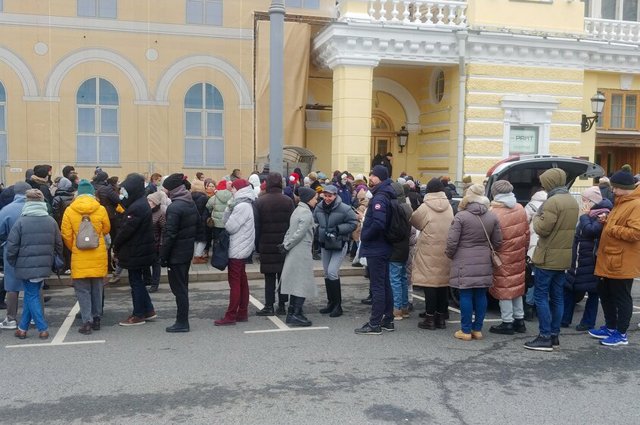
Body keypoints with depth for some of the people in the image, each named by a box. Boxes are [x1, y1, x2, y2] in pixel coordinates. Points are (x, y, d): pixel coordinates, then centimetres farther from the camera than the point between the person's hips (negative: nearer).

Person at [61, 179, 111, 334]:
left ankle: (87, 321, -1)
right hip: (98, 257, 1)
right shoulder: (101, 210, -6)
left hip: (79, 258, -1)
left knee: (82, 290, 5)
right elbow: (106, 229, 7)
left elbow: (66, 235, -2)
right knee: (97, 288, 14)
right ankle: (96, 319, 22)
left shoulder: (69, 211, -6)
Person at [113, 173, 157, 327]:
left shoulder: (137, 207, -22)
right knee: (137, 280, 18)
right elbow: (126, 226, 15)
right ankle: (148, 310, 24)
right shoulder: (141, 203, 9)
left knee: (135, 282, 2)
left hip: (136, 252, -9)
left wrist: (116, 246, -7)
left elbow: (126, 230, -19)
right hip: (141, 250, 9)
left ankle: (138, 315, 12)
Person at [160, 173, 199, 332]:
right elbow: (197, 225, 12)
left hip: (176, 253, -8)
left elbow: (170, 235, -20)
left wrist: (163, 256, -13)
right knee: (183, 286, 16)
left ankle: (182, 323, 5)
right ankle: (183, 321, 22)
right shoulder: (191, 204, 7)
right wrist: (191, 243, 16)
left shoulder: (174, 207, -19)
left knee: (178, 288, -1)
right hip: (188, 251, 9)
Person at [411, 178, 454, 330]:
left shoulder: (425, 208, -10)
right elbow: (451, 227, 9)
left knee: (430, 284, 0)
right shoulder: (449, 207, 5)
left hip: (429, 252, -5)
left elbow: (413, 220, 2)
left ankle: (430, 318, 3)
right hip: (446, 252, 5)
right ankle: (441, 317, 18)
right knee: (443, 284, 10)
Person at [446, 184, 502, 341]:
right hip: (484, 263, 4)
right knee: (481, 295, 10)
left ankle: (466, 331, 6)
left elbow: (452, 241, -12)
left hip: (464, 262, -4)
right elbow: (497, 242, 8)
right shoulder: (492, 217, 3)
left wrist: (449, 254, 7)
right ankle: (477, 329, 17)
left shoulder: (461, 216, -12)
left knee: (466, 295, 1)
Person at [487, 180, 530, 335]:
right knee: (516, 287, 19)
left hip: (503, 258, -7)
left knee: (504, 289, 4)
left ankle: (507, 323, 10)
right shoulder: (520, 209, 0)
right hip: (518, 256, 7)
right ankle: (519, 320, 27)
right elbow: (526, 232, 8)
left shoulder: (494, 213, -21)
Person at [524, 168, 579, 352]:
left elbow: (542, 229, -19)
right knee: (557, 297, 12)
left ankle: (545, 338, -4)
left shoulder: (553, 201, -18)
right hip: (564, 256, 9)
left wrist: (536, 218, -1)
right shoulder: (572, 201, 12)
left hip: (549, 256, -9)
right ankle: (554, 335, 17)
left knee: (541, 296, -4)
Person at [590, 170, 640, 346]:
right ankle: (610, 327, 31)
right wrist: (608, 221, 9)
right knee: (605, 294, 18)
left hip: (622, 263, -10)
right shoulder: (621, 202, 14)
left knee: (621, 298, 2)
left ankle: (621, 334, 13)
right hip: (609, 260, 10)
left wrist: (611, 228, -19)